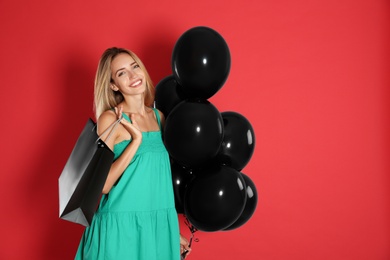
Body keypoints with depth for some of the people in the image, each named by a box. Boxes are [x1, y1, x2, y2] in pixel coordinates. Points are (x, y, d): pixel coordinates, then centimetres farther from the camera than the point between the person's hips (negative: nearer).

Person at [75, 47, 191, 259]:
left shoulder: (159, 116, 7)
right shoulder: (110, 119, -9)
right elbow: (102, 184, -14)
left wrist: (173, 230, 18)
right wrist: (136, 139, -18)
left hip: (160, 226, 5)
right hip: (122, 226, -5)